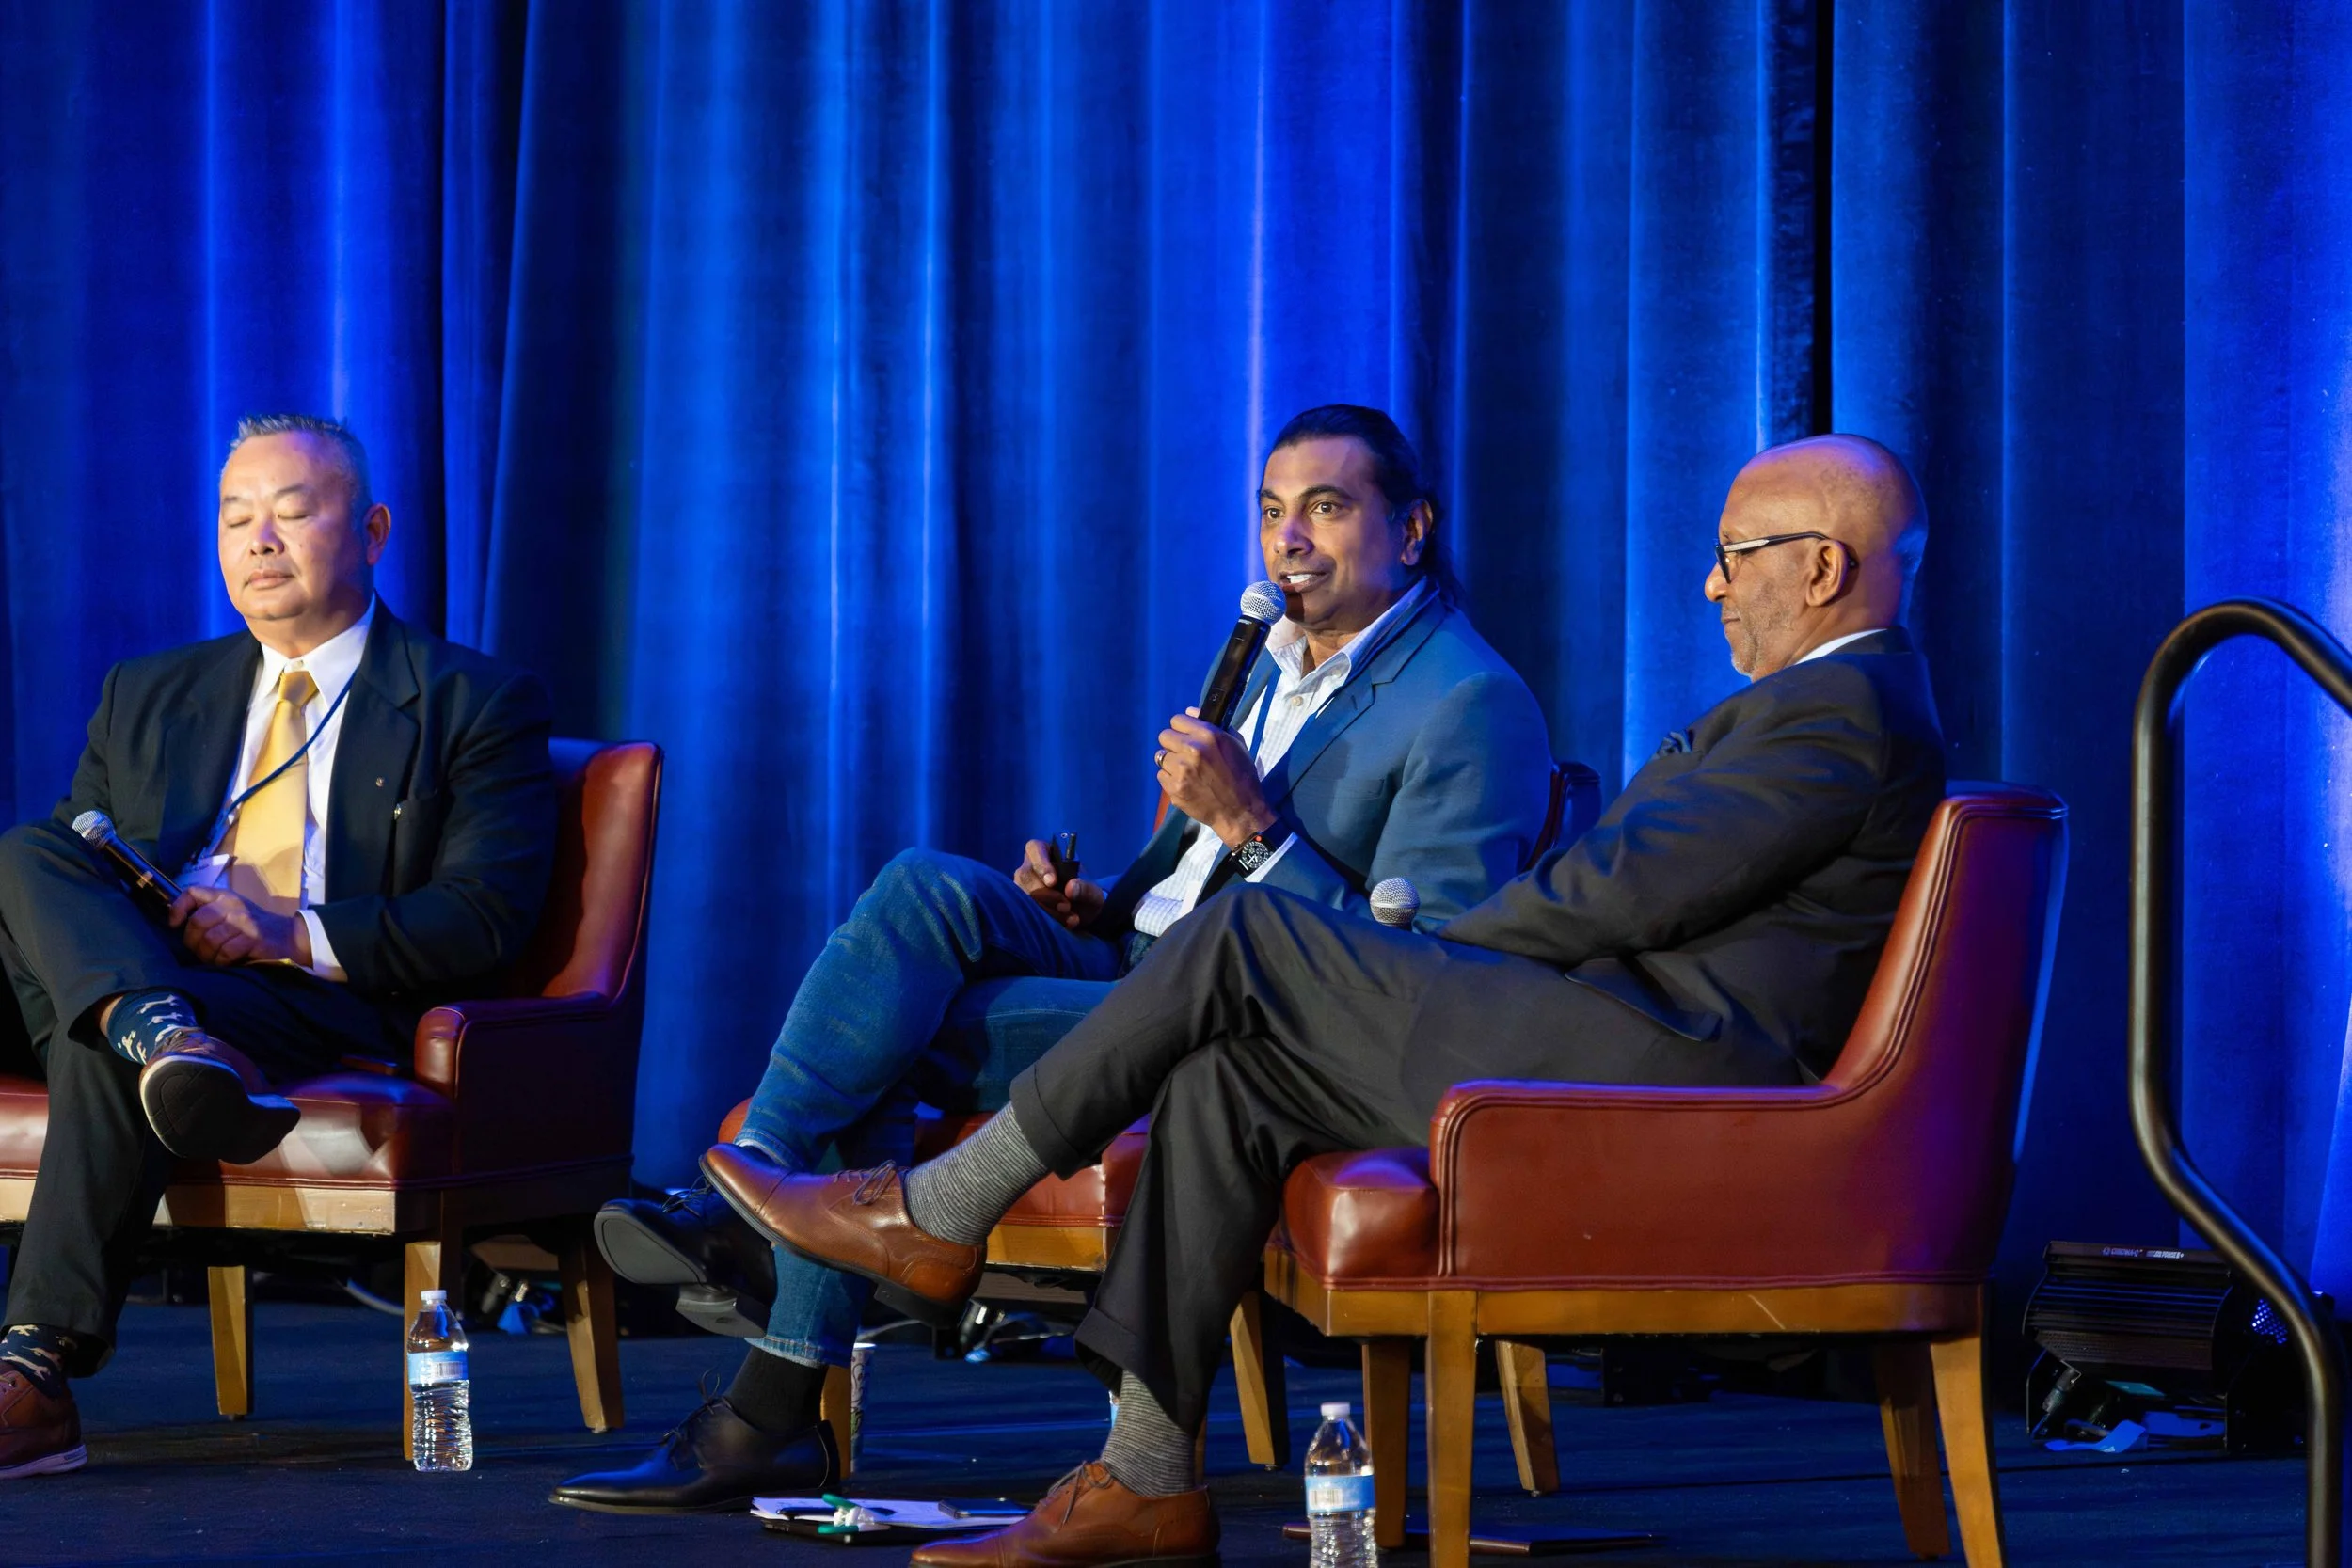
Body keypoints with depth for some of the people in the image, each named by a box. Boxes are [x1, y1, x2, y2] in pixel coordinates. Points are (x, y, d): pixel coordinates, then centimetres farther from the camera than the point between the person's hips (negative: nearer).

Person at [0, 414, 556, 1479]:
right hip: (128, 968, 5)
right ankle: (164, 1040, -50)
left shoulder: (475, 705, 9)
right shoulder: (148, 695, 25)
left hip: (338, 1010, -5)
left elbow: (486, 915, -3)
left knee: (101, 1053, -34)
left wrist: (294, 935, -17)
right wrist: (115, 900, -7)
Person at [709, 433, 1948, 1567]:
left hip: (1658, 1072, -11)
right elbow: (1627, 890, 23)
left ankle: (933, 1217, -4)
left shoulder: (1843, 709, -9)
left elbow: (1626, 890, -16)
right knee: (1229, 1066, 1)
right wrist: (1421, 965, 11)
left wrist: (1433, 953, 0)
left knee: (1246, 936, -11)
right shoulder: (1830, 704, 25)